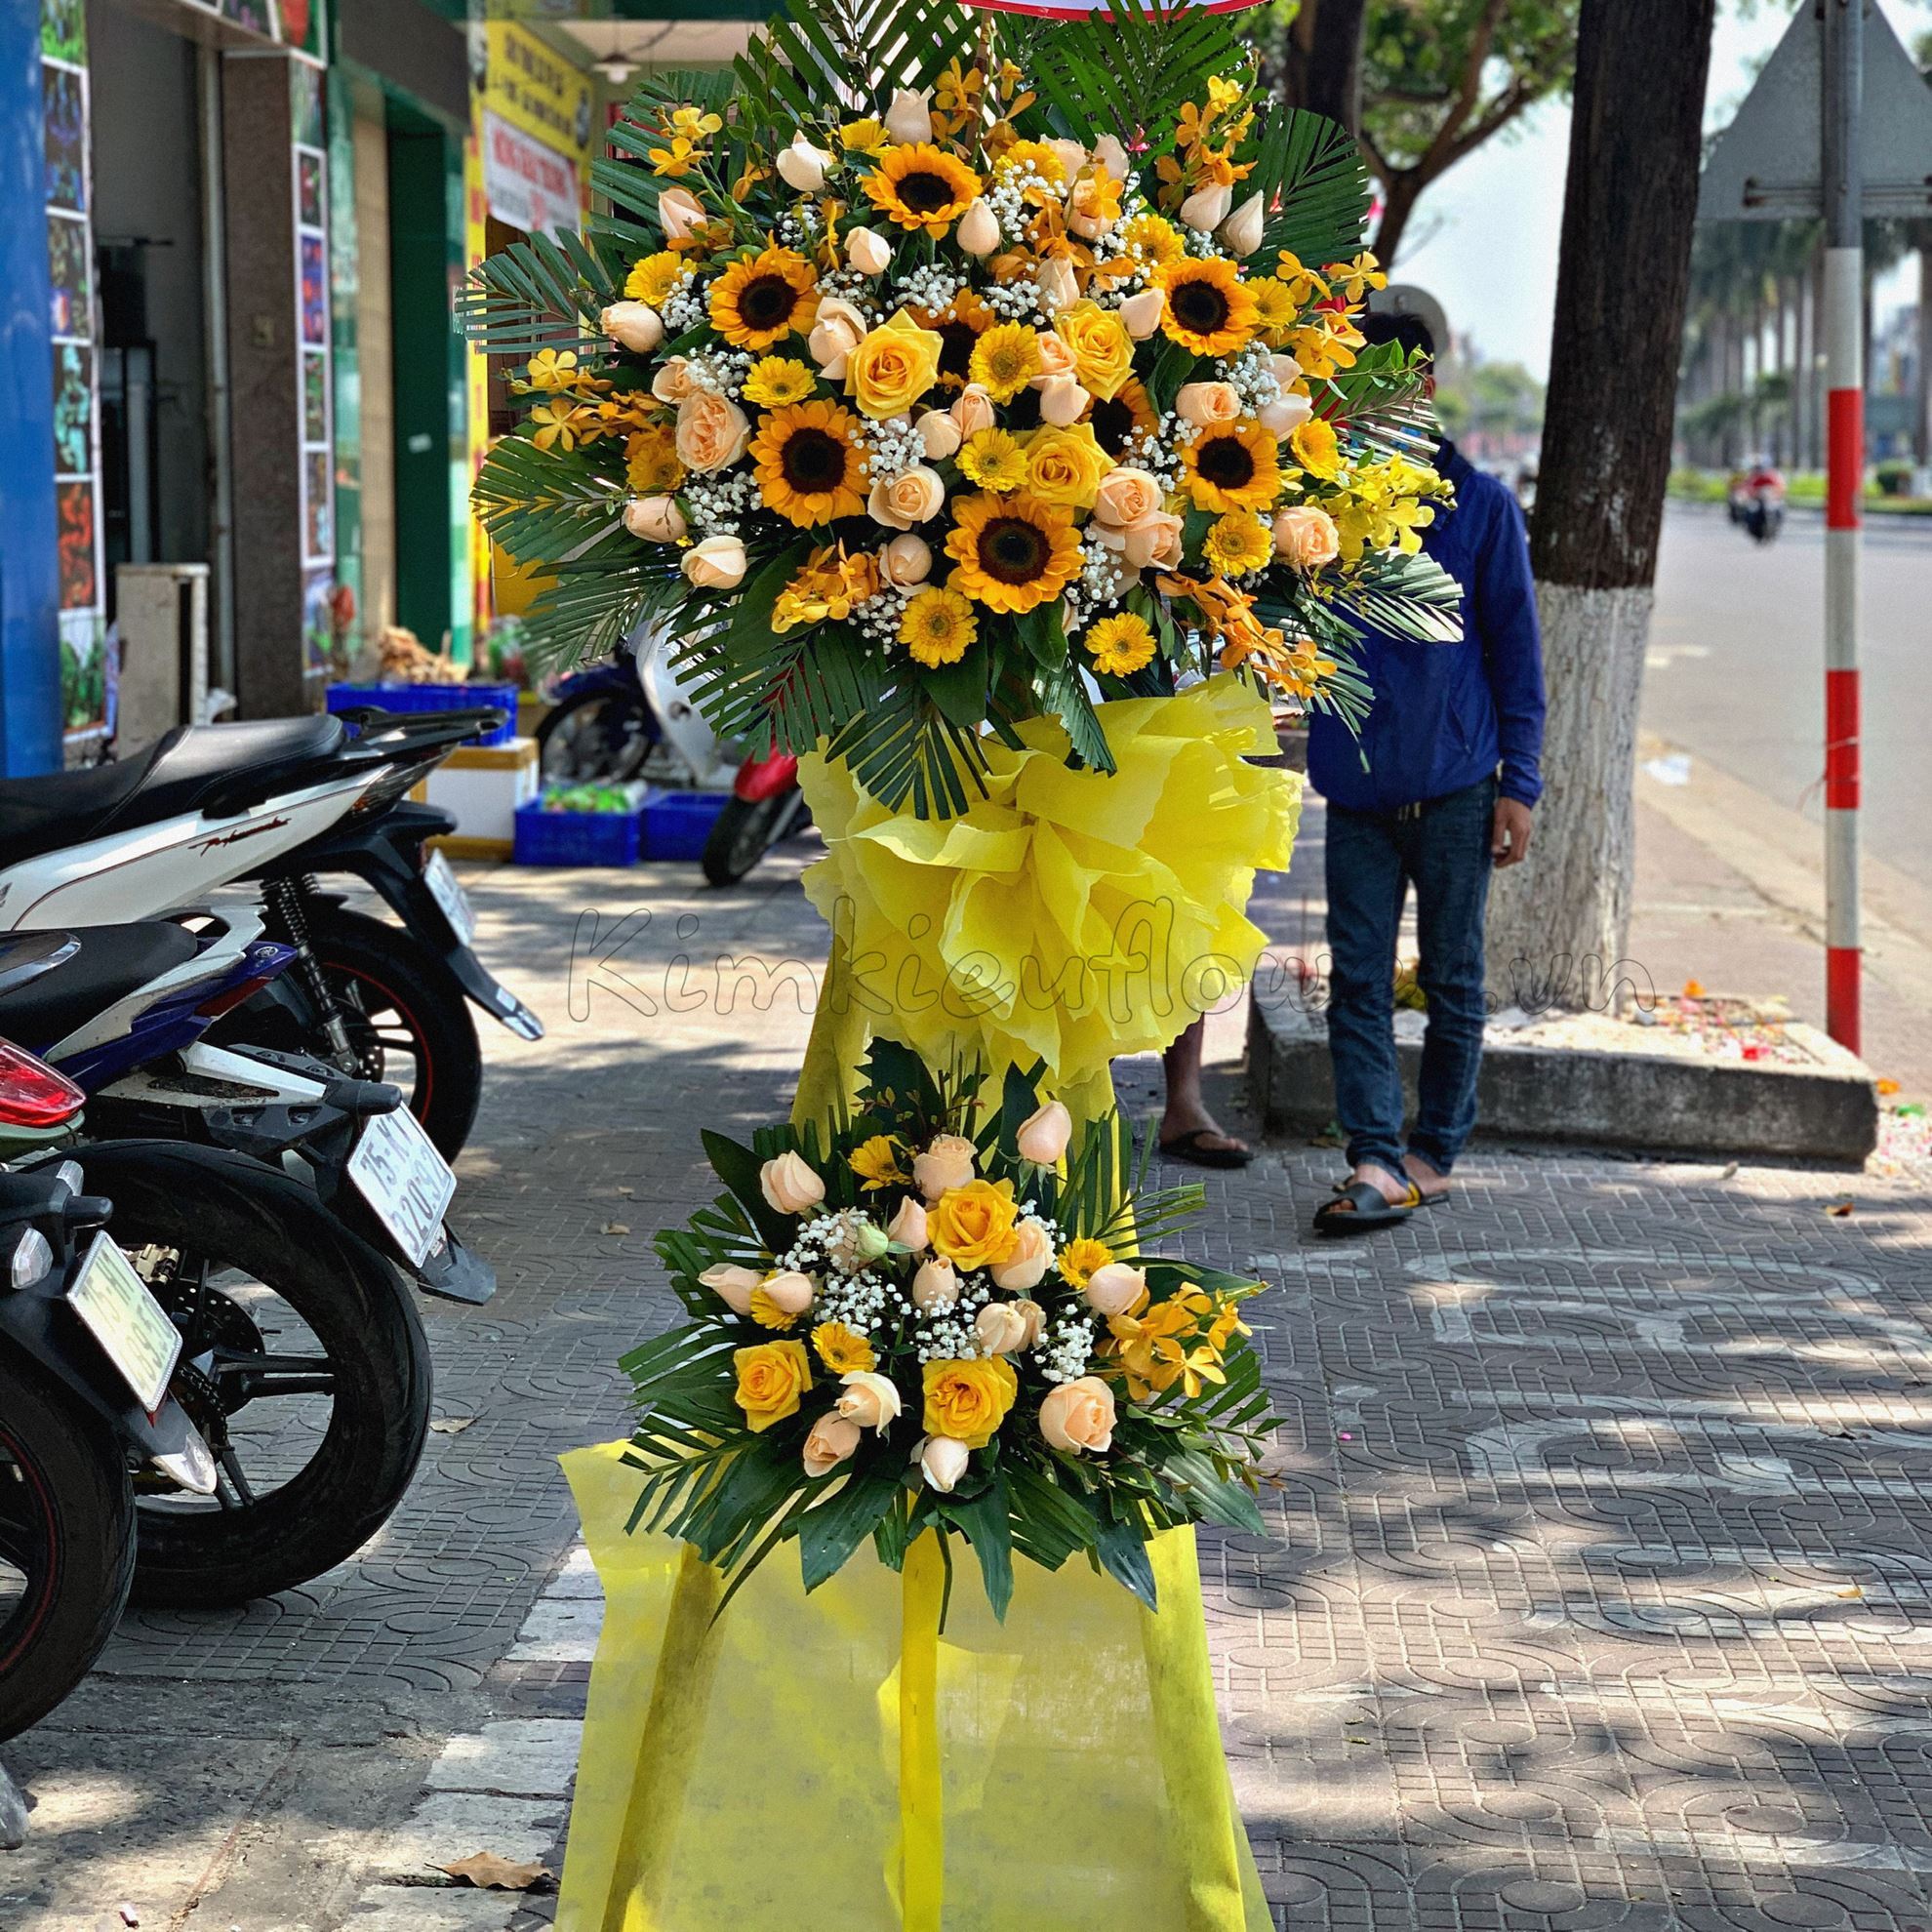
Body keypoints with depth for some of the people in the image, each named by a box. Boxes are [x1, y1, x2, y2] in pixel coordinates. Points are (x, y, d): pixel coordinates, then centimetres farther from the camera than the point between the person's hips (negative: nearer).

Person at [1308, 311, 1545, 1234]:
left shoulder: (1481, 505, 2)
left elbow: (1515, 647, 3)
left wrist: (1518, 780, -3)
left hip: (1455, 786, -2)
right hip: (1358, 787, 2)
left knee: (1452, 979, 6)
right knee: (1357, 980, -5)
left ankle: (1434, 1152, 17)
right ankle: (1376, 1162, -6)